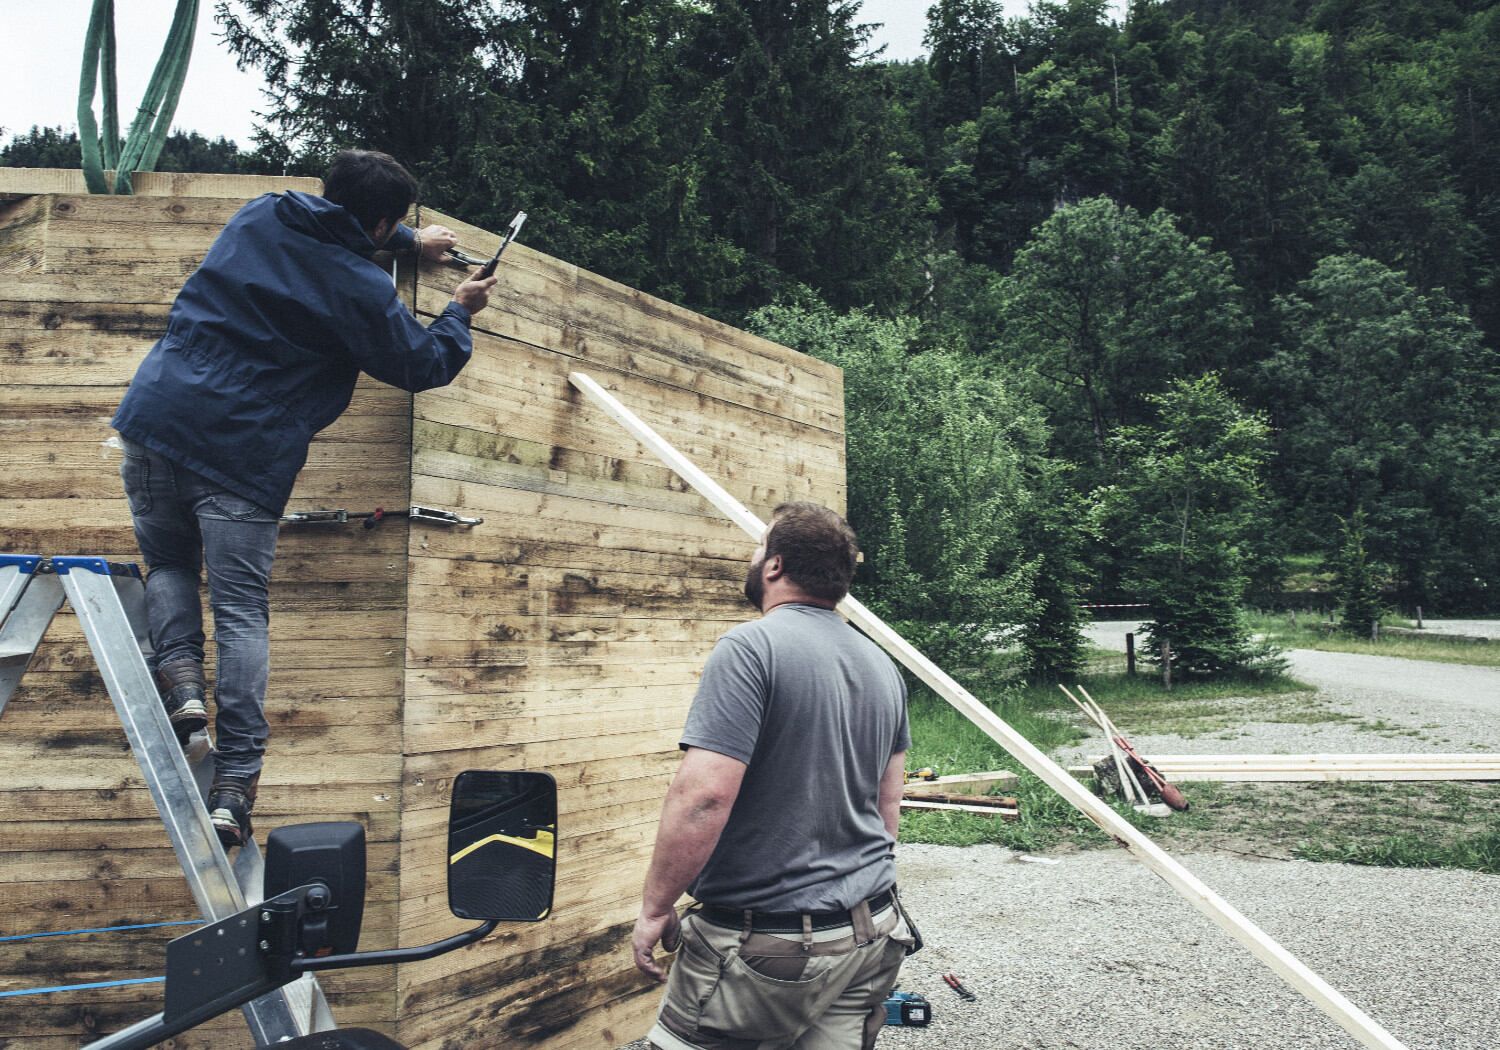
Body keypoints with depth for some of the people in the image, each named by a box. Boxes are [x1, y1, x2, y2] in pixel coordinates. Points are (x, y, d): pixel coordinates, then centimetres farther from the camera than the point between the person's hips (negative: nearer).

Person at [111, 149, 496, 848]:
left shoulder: (259, 215, 12)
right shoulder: (361, 288, -5)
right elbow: (422, 365, 8)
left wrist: (410, 242, 44)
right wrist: (459, 314, 26)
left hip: (155, 415, 5)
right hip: (244, 457, -5)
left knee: (167, 562, 26)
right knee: (242, 613, 0)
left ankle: (179, 678, 3)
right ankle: (235, 784, -3)